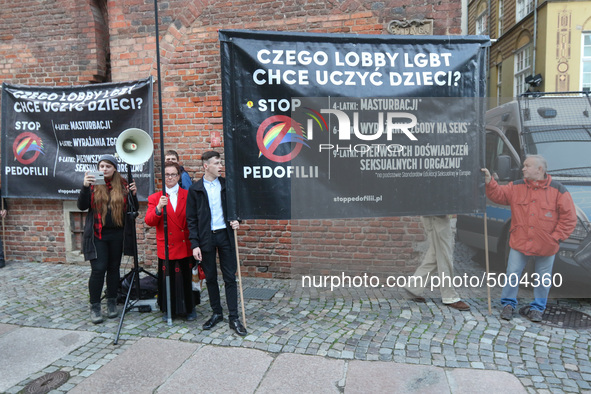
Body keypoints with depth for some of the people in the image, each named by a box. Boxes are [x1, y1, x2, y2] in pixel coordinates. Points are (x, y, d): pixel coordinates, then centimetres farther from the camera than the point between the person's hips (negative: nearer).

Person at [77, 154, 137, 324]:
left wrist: (133, 194, -14)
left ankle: (112, 303, 24)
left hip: (117, 235, 2)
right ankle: (94, 307, 6)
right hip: (97, 235, -2)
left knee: (114, 268, 11)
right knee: (98, 269, -7)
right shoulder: (93, 184, 2)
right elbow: (82, 206, -8)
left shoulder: (123, 185, 4)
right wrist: (85, 187, -22)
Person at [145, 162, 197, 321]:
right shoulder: (155, 198, 5)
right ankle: (169, 309, 25)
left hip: (185, 247, 0)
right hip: (166, 248, 0)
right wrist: (158, 208, -25)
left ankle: (189, 308, 25)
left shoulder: (188, 196, 5)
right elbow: (149, 221, -7)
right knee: (168, 279, 6)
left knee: (186, 278, 7)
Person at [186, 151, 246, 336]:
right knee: (210, 278, 10)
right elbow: (191, 219, 0)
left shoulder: (227, 185, 4)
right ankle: (217, 313, 27)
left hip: (225, 235, 1)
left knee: (230, 277, 2)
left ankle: (233, 317, 10)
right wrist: (195, 244, -7)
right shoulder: (195, 189, -1)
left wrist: (236, 220, -8)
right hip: (206, 238, 0)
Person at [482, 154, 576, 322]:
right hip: (519, 243, 1)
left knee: (543, 279, 13)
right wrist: (489, 182, -21)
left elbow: (569, 217, -3)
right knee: (512, 275, 4)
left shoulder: (558, 190, -5)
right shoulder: (516, 187, 3)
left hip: (546, 247, -1)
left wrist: (556, 238, -8)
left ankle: (537, 308, 32)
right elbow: (499, 195, -5)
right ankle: (509, 304, 23)